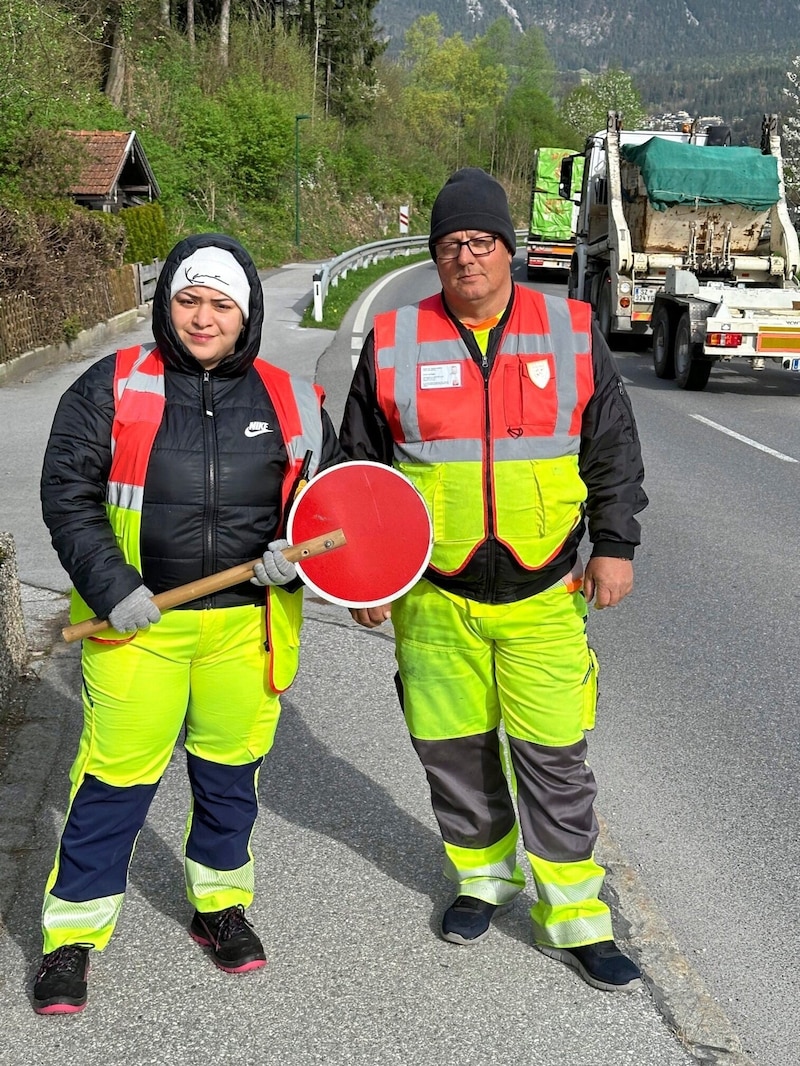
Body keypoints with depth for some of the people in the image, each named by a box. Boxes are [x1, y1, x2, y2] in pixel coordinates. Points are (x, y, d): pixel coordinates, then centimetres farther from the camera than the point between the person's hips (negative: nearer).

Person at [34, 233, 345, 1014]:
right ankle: (72, 935, 17)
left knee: (231, 772, 15)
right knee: (114, 779, 2)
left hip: (248, 621, 2)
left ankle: (221, 907, 36)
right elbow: (67, 493, -2)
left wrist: (294, 553, -6)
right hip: (136, 620, -2)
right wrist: (110, 585, -13)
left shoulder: (289, 401, 4)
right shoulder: (111, 388, -2)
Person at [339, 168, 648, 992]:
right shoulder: (393, 344, -1)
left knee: (553, 757, 2)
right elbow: (359, 466, 7)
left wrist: (614, 546, 1)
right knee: (453, 749, 12)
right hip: (434, 595, 1)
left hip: (543, 593, -1)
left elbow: (614, 452, 7)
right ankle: (483, 875, 36)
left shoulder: (572, 334, 0)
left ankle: (573, 919, 16)